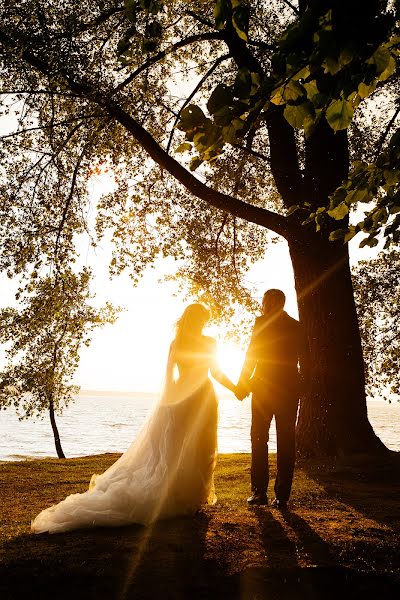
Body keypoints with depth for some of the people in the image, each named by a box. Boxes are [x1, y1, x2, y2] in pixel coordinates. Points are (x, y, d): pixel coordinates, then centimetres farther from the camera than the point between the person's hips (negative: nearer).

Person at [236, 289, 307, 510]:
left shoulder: (262, 322, -4)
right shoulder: (297, 327, 8)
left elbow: (251, 355, -6)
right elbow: (303, 357, 12)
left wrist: (242, 384, -1)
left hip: (264, 388, -3)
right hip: (290, 390, 3)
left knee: (259, 438, 5)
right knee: (285, 442, 5)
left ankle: (259, 492, 4)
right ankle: (282, 496, 5)